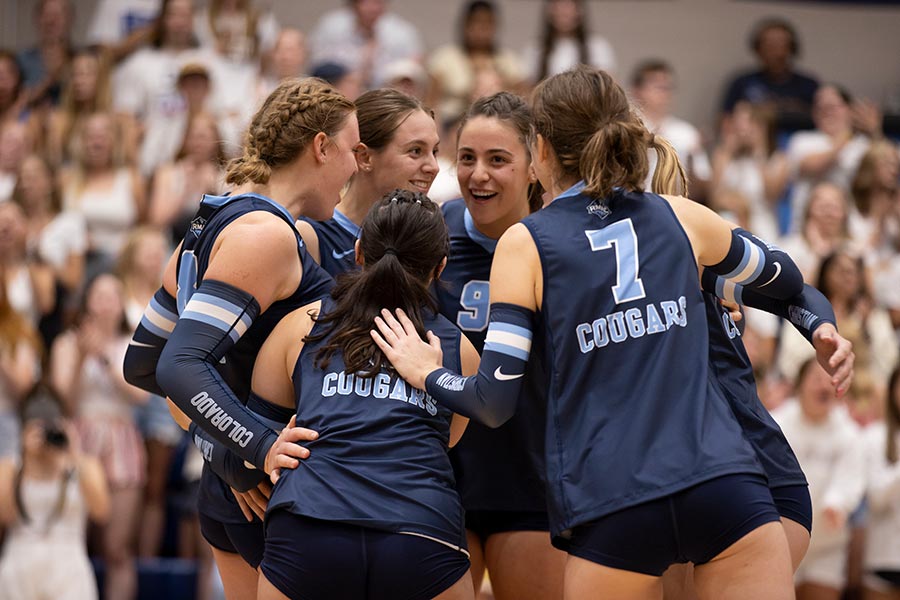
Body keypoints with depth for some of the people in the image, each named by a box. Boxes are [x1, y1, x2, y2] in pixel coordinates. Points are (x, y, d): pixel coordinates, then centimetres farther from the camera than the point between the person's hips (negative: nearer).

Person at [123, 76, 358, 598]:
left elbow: (142, 364, 20)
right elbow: (181, 367, -26)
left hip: (227, 489, 10)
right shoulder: (265, 234, -16)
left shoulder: (214, 227, 14)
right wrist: (262, 447, -31)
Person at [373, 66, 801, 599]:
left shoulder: (525, 244, 5)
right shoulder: (680, 219, 13)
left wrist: (428, 374, 18)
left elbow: (495, 403, -1)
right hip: (725, 484, 1)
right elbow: (789, 281, 32)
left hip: (613, 509, -1)